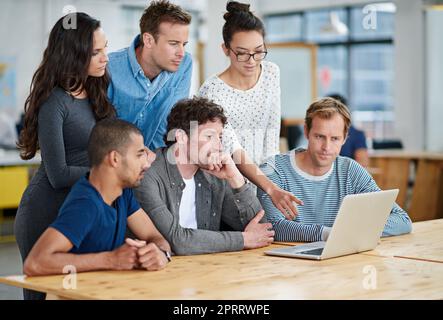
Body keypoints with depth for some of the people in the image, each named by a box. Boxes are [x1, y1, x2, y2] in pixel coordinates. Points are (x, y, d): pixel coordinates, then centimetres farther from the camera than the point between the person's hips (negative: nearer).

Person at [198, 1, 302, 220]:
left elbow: (272, 128, 5)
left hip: (258, 175, 5)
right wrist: (271, 189, -38)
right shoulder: (212, 92, -21)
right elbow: (236, 153, -27)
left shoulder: (272, 73, -2)